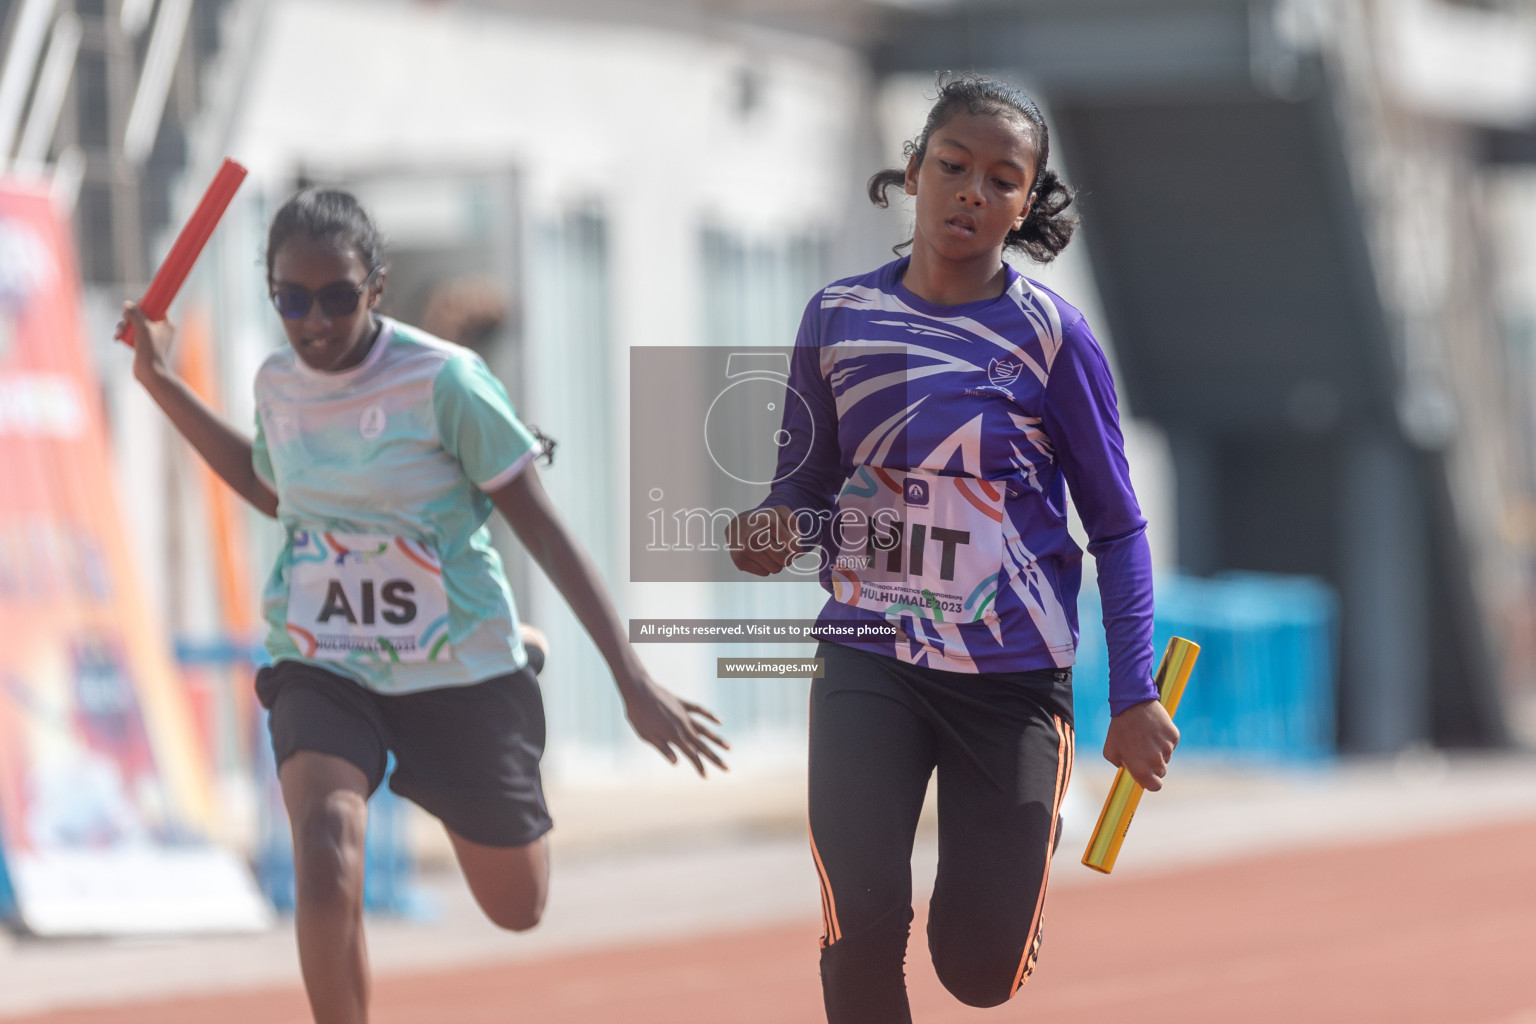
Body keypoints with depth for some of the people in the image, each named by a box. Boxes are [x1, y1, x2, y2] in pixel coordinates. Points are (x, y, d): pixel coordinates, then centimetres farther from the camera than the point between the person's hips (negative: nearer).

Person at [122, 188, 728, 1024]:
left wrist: (634, 681, -17)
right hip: (321, 670, 2)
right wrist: (161, 383, 19)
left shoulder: (444, 381, -17)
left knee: (517, 909, 14)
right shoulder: (279, 383, -2)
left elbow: (541, 527, -13)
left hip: (458, 670, -2)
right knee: (327, 851, -29)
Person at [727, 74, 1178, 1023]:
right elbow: (807, 483, 11)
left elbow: (1118, 527, -1)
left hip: (1013, 670, -1)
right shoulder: (839, 317, 0)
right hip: (870, 653, 1)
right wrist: (774, 530, -13)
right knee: (861, 927, -16)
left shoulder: (1050, 334, -7)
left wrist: (1135, 694, -5)